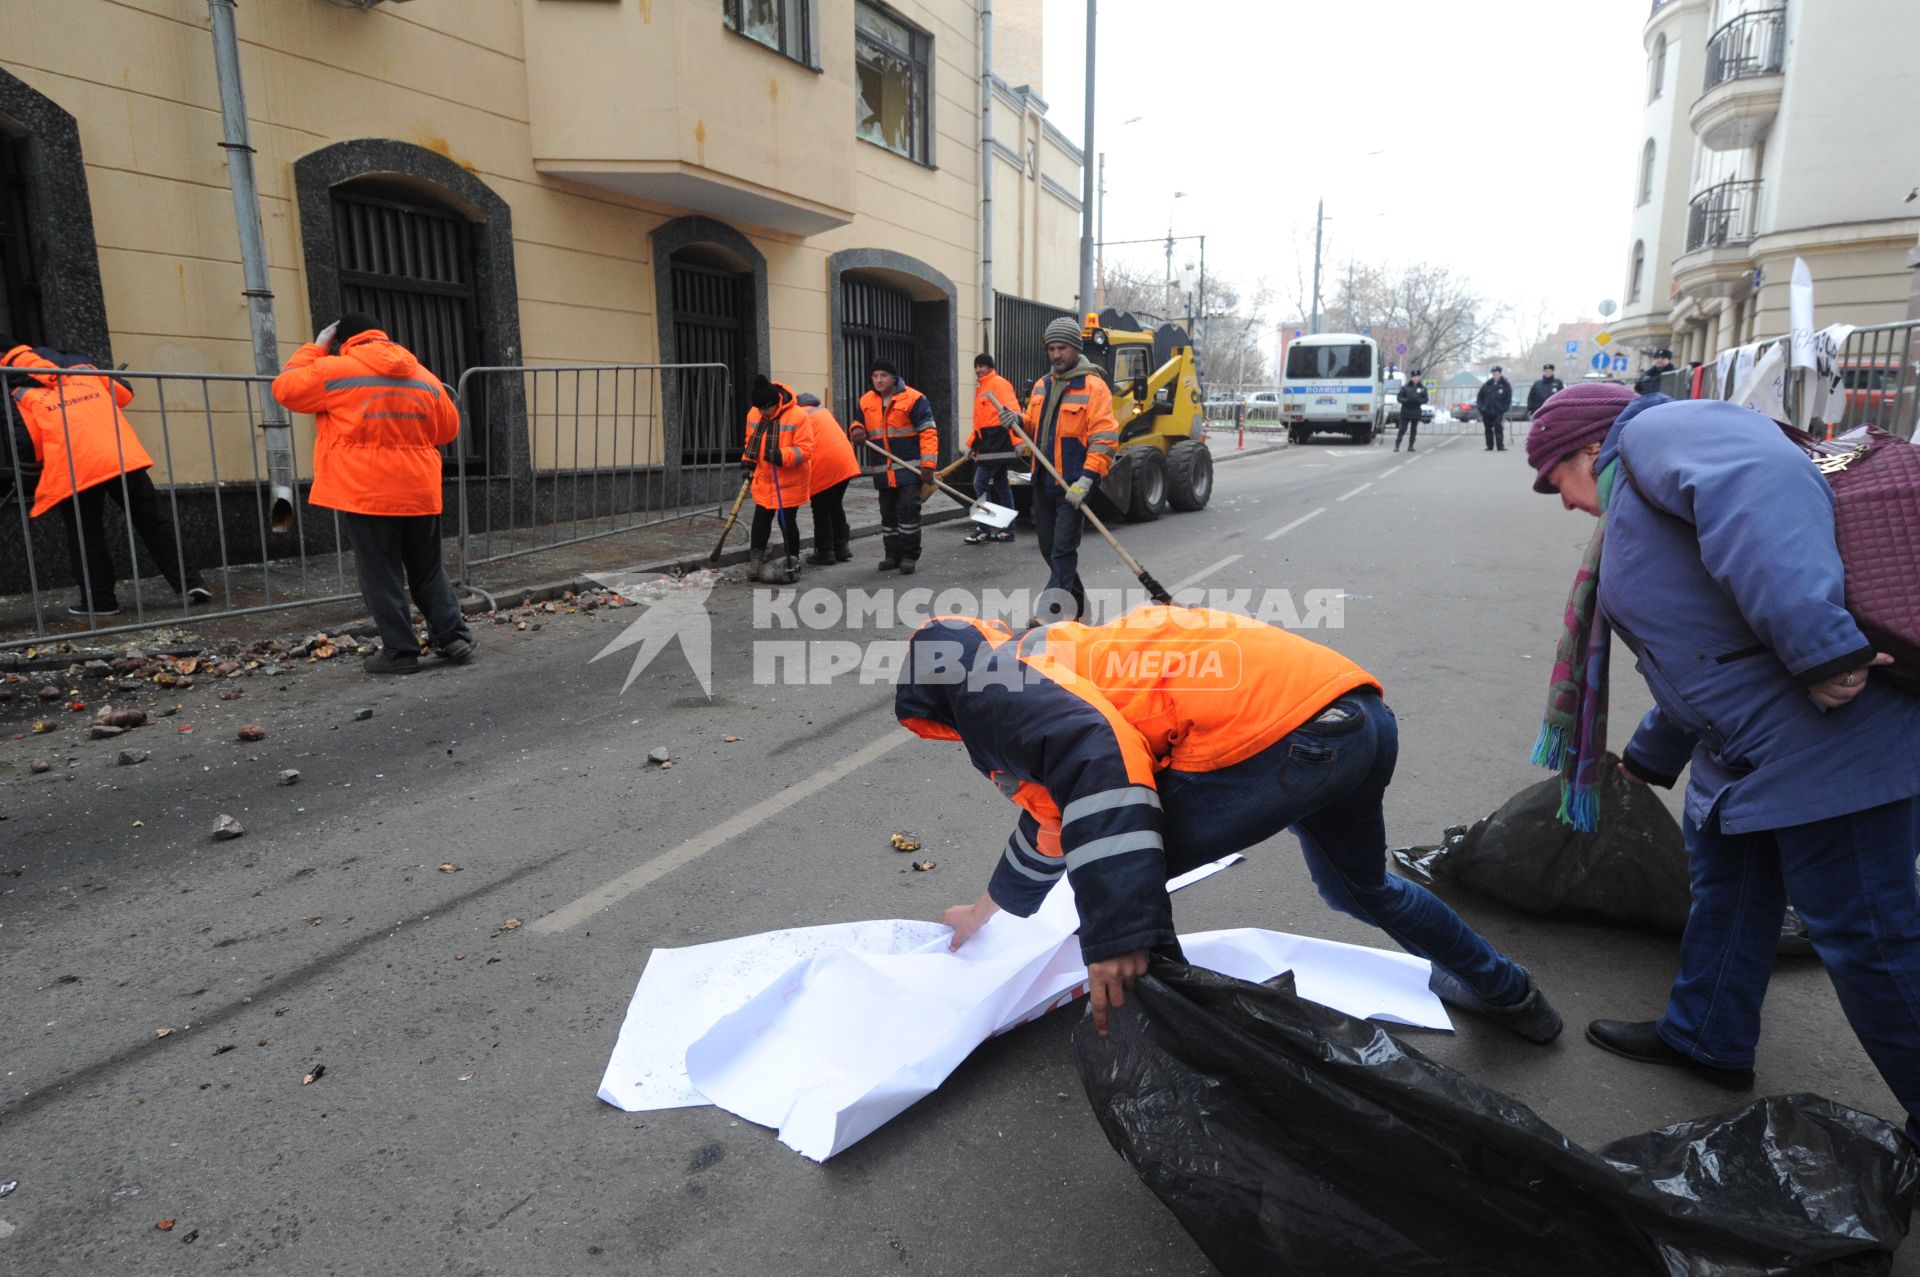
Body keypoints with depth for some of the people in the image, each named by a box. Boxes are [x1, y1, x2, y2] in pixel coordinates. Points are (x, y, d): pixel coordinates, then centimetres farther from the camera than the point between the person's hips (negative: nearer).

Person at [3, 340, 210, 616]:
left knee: (85, 535, 11)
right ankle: (190, 582, 2)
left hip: (73, 470, -3)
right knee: (153, 522, 9)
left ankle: (99, 600, 11)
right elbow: (124, 392, 24)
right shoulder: (81, 368, 17)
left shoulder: (20, 397, 8)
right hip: (124, 457, 3)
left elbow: (27, 451, 0)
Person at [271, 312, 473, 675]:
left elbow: (286, 388, 10)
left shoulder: (333, 370, -2)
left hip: (365, 494, -4)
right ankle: (454, 637, 10)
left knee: (381, 575, 3)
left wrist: (314, 348, 17)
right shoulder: (425, 377, 11)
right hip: (419, 492, 4)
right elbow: (449, 429, 18)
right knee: (428, 571, 15)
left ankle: (400, 651, 5)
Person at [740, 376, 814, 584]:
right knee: (761, 520, 12)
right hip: (764, 480, 5)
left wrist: (782, 456, -32)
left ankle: (792, 562, 17)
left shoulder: (798, 417, -18)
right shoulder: (754, 415, 1)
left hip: (790, 482, -5)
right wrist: (748, 460, 5)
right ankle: (756, 560, 24)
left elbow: (805, 449, -19)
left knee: (787, 521, 2)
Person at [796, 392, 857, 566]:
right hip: (845, 461, 8)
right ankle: (842, 546, 22)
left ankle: (825, 552, 7)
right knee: (836, 505, 19)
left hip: (823, 466, -8)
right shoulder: (820, 409, 21)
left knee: (821, 509, 4)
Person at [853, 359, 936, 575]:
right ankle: (892, 554, 24)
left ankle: (909, 556, 2)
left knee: (908, 510, -8)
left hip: (909, 468, -5)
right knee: (888, 513, 12)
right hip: (883, 471, 6)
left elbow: (928, 432, -11)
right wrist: (858, 432, -3)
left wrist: (928, 464, -18)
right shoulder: (866, 401, 7)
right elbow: (861, 424, 23)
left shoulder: (913, 399, -10)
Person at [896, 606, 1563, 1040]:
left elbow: (1095, 758, -26)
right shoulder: (1050, 658, 27)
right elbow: (1057, 811, 40)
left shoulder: (997, 698, -3)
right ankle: (1505, 990, 57)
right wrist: (988, 908, 54)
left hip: (1292, 739, -11)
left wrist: (1117, 934, -26)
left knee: (1120, 873, 1)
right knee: (1358, 885, 35)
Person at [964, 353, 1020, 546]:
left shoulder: (999, 383, -8)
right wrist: (971, 444, 20)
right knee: (1000, 484, 11)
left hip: (997, 440, -9)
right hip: (987, 442, 10)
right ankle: (1007, 530, 16)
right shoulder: (980, 388, 20)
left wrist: (1017, 440, -30)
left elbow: (1012, 411, -18)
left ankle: (983, 530, -7)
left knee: (980, 482, -11)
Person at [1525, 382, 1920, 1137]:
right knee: (1725, 880, 21)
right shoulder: (1636, 504, 20)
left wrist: (1820, 648, -37)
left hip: (1836, 735, -11)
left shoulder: (1653, 431, -9)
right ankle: (1707, 1040, 39)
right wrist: (1650, 756, 39)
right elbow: (1698, 650, 29)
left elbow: (1763, 485, -31)